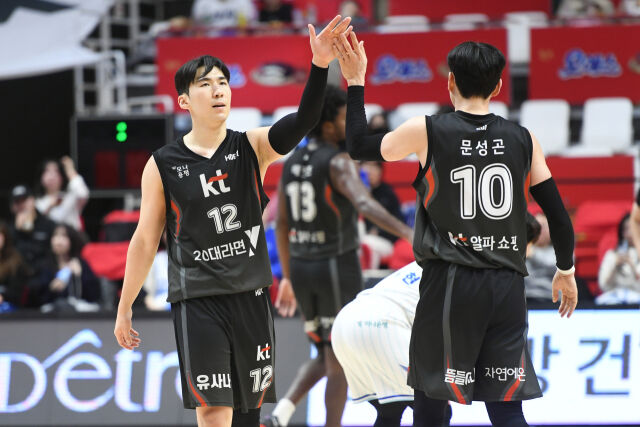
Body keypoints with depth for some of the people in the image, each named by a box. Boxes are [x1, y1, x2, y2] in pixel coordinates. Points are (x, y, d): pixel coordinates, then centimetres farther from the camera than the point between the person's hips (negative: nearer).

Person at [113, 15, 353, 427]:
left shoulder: (252, 147, 1)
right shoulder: (163, 165, -1)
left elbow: (302, 123, -18)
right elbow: (145, 241, 5)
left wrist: (320, 67, -34)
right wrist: (124, 309, 8)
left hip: (251, 296, 3)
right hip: (197, 301, -2)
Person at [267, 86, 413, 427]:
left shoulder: (291, 164, 9)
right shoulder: (338, 162, -15)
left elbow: (282, 225, 13)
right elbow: (365, 205, -34)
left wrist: (288, 278, 20)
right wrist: (409, 233, -43)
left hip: (303, 269, 7)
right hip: (338, 268, -7)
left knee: (326, 357, 19)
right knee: (340, 362, 4)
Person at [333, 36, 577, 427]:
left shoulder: (427, 132, -5)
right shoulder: (523, 140, 3)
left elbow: (360, 146, 8)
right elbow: (558, 214, 7)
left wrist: (356, 82, 17)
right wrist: (566, 270, 21)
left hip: (450, 284, -2)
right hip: (507, 288, 2)